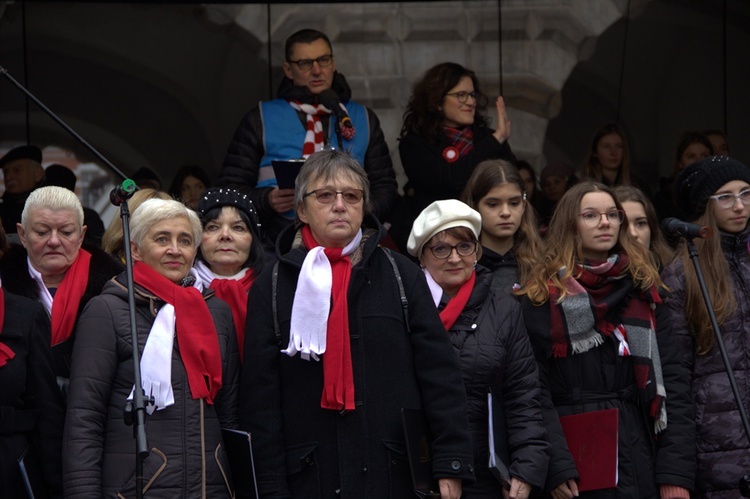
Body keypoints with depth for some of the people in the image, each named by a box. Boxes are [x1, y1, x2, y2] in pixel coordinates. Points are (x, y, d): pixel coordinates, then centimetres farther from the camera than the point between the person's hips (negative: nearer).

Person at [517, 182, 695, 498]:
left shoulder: (644, 291, 10)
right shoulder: (541, 299, -1)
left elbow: (672, 382, 5)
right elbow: (533, 391, -8)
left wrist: (676, 472, -5)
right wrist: (556, 468, -19)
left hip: (640, 457, 3)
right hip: (575, 458, -3)